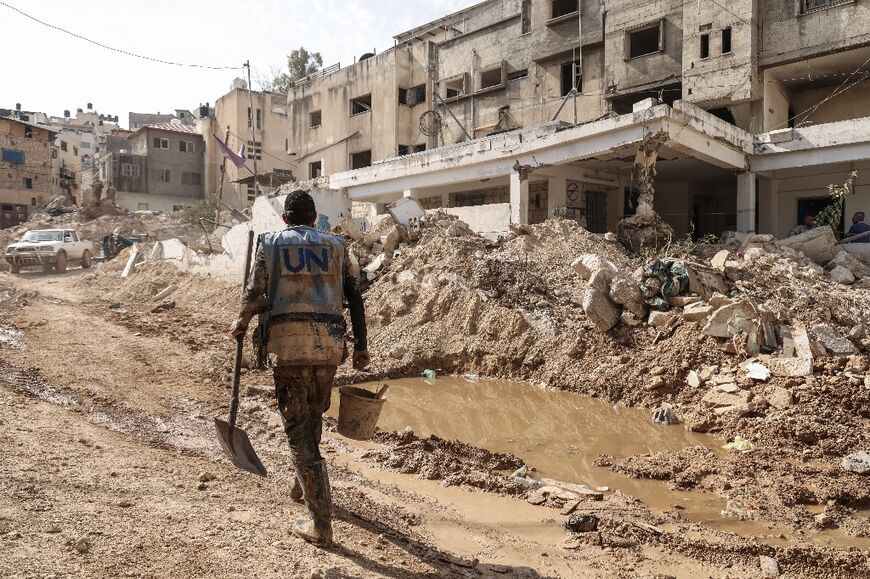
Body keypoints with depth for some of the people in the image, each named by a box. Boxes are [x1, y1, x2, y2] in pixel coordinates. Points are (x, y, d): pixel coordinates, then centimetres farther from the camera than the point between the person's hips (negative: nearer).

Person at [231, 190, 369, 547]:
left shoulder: (270, 243, 10)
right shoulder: (334, 245, 15)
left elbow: (254, 294, 4)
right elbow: (354, 296, 9)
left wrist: (241, 324, 23)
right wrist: (361, 345, 13)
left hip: (287, 340, -3)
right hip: (328, 342, 3)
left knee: (297, 427, 1)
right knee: (313, 418, 23)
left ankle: (320, 523, -1)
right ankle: (302, 486, 43)